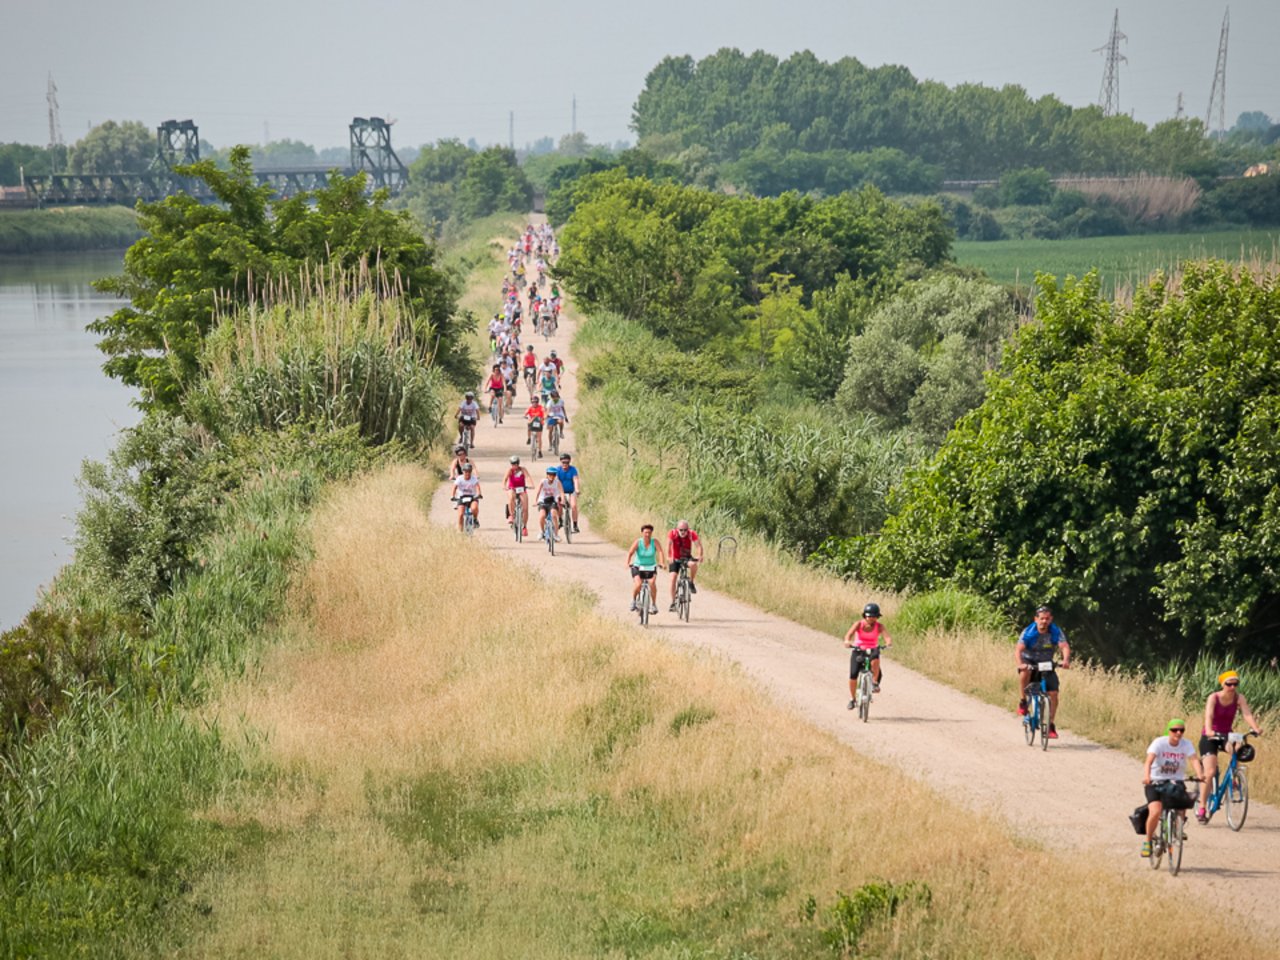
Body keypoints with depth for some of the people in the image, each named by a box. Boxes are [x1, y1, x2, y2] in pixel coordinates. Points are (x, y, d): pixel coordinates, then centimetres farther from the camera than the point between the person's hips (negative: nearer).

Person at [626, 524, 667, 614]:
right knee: (638, 584, -24)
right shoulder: (638, 542, -13)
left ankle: (653, 604, -8)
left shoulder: (655, 542, -11)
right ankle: (634, 600, 6)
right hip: (638, 567, -1)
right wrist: (628, 563, -39)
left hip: (651, 567, 1)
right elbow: (630, 553, -22)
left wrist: (662, 563, -41)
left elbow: (660, 552, -23)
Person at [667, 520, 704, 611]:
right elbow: (668, 545, -32)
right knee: (673, 578, -13)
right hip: (676, 559, 0)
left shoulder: (692, 534, -19)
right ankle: (673, 602, -1)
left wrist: (700, 556, -45)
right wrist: (669, 557, -47)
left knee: (693, 564, -34)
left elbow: (698, 545, -26)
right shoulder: (673, 534, -21)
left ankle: (691, 582, -7)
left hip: (687, 557, 0)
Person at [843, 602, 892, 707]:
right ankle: (852, 698, 5)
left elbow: (887, 636, -26)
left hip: (872, 651, 0)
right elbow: (849, 634, -25)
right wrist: (847, 641, -48)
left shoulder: (879, 626, -11)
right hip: (858, 651, 0)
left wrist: (888, 642, -49)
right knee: (853, 674, -16)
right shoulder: (859, 624, -12)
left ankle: (875, 682, -17)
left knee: (875, 659, -38)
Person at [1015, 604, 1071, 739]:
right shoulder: (1028, 632, -21)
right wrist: (1020, 664, -51)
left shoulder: (1056, 632, -14)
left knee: (1053, 693, -11)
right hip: (1029, 662, -2)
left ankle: (1050, 725, 2)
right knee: (1025, 672, -38)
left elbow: (1065, 646, -27)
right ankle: (1023, 702, -20)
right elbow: (1019, 649, -31)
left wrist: (1066, 660, -49)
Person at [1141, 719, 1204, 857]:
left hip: (1175, 783, 3)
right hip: (1155, 782, -3)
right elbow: (1149, 761, -26)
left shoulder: (1186, 745, -5)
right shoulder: (1159, 743, -13)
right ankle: (1148, 841, -1)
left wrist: (1200, 774, -43)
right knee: (1155, 811, -24)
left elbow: (1194, 759, -22)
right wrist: (1146, 776, -46)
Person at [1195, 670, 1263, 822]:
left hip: (1226, 735, 3)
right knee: (1210, 771, -16)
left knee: (1237, 748, -33)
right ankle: (1201, 808, -5)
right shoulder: (1213, 698, -17)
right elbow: (1208, 716, -32)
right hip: (1210, 737, -3)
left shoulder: (1239, 698, -9)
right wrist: (1209, 731, -51)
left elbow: (1247, 714, -23)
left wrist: (1255, 728, -42)